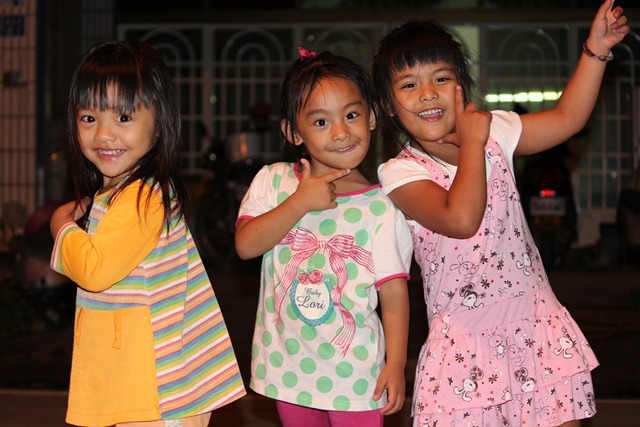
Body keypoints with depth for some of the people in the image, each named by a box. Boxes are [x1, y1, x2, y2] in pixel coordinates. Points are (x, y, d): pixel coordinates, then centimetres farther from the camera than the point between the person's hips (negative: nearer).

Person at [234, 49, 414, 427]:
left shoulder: (381, 207, -7)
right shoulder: (273, 181, -1)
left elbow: (394, 291, -7)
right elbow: (245, 245, -11)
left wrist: (396, 363, -12)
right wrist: (300, 203, -18)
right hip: (288, 364, 3)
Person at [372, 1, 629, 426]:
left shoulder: (493, 132, 7)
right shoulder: (400, 172, -10)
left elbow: (567, 117, 15)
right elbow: (460, 220, -26)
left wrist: (596, 48, 10)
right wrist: (471, 144, -17)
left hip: (535, 319, 4)